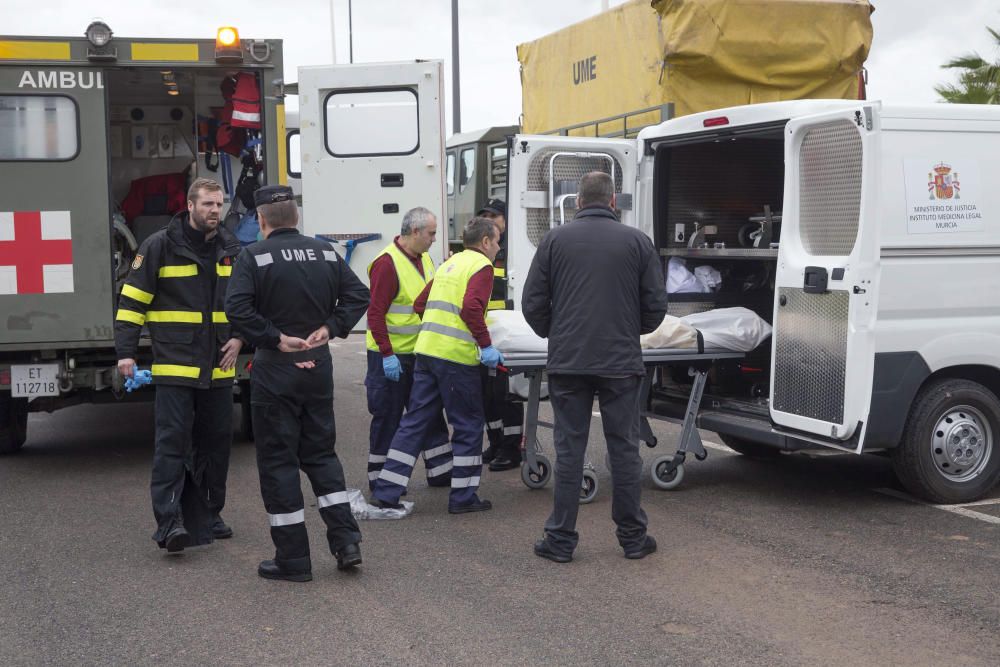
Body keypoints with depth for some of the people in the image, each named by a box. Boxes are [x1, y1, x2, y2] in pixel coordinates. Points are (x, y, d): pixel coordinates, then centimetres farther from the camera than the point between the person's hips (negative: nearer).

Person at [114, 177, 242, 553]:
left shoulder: (231, 249, 10)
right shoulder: (160, 246, -4)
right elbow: (132, 301, -3)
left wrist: (240, 338, 5)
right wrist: (126, 352, -9)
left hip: (219, 367, 5)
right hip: (175, 365, -5)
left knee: (215, 442, 10)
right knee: (173, 441, -10)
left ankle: (206, 517, 23)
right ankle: (169, 522, -11)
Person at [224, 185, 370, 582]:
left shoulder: (253, 256, -9)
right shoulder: (325, 253, 6)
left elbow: (237, 308, -21)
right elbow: (359, 295, 4)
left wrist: (276, 339, -15)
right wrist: (330, 328, -1)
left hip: (274, 370, -5)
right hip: (318, 366, 5)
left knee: (278, 460, 4)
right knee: (321, 452, 17)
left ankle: (293, 558, 7)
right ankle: (345, 540, 9)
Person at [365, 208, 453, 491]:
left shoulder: (423, 259, 9)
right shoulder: (387, 263, -18)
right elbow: (375, 313, -21)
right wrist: (387, 355, -23)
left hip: (419, 353, 8)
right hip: (390, 356, -8)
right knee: (388, 417, 2)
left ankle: (440, 471, 22)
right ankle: (379, 480, 14)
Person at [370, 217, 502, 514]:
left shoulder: (449, 263, 21)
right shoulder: (481, 266, -4)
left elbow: (420, 305, 22)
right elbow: (471, 308, -18)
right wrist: (486, 346, -14)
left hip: (426, 350, 8)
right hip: (456, 356, -8)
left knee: (414, 422, 9)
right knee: (469, 425, 5)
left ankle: (385, 492, 7)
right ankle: (463, 497, 11)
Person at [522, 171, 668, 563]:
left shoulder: (554, 241, 2)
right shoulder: (637, 242, 1)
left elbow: (533, 304, 2)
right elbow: (656, 304, 2)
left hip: (567, 362, 0)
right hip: (621, 362, 0)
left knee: (569, 450, 5)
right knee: (624, 449, 8)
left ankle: (560, 540, 10)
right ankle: (633, 538, 16)